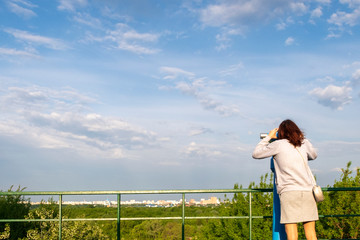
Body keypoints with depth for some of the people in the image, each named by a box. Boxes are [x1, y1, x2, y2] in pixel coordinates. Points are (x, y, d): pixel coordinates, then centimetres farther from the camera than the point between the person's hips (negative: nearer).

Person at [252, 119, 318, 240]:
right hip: (308, 191, 4)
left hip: (289, 192, -4)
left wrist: (268, 137, 19)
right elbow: (314, 155, 35)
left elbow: (255, 154, 12)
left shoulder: (278, 145, 3)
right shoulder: (304, 143, 14)